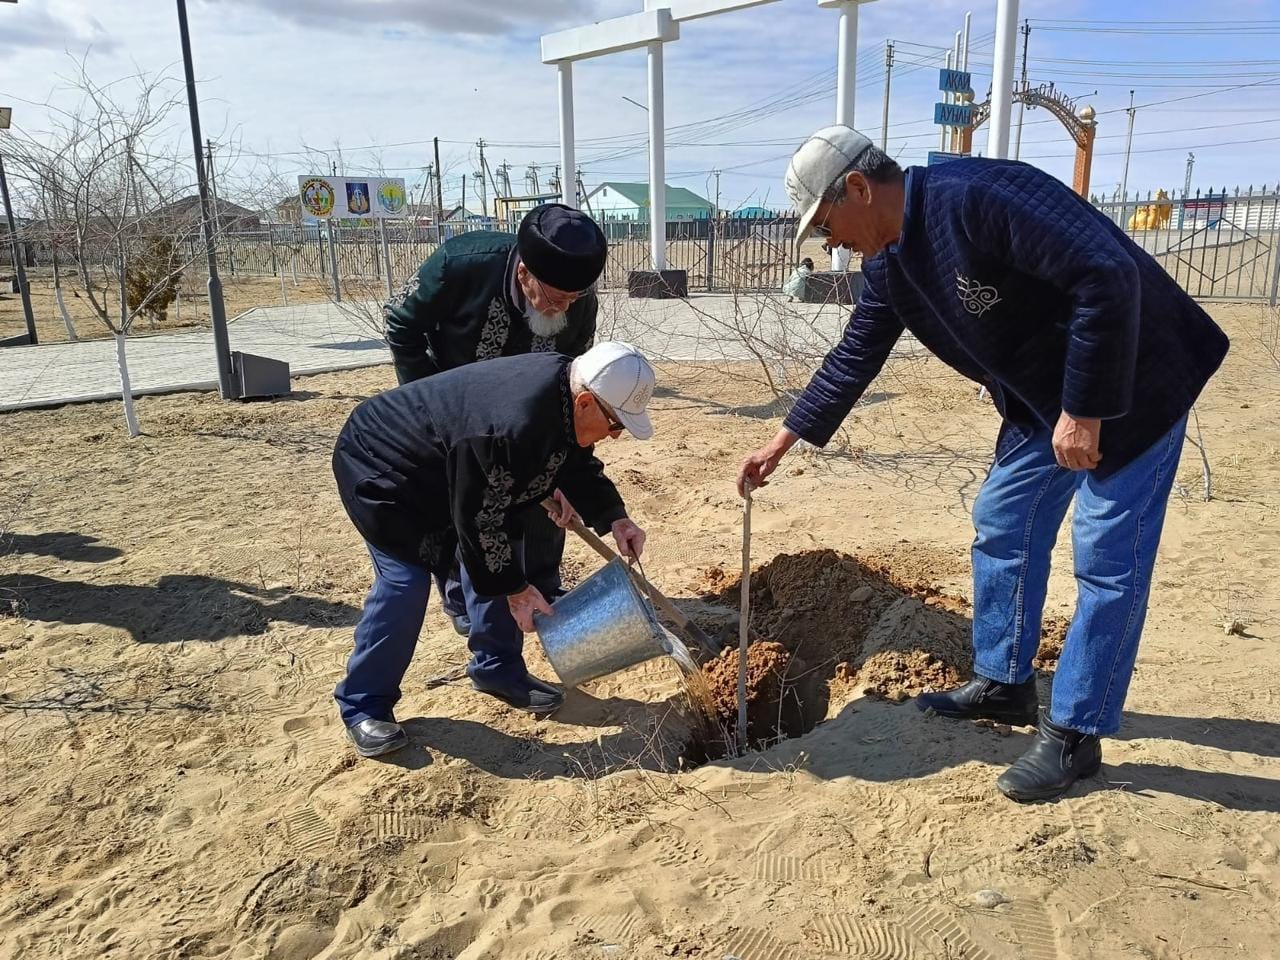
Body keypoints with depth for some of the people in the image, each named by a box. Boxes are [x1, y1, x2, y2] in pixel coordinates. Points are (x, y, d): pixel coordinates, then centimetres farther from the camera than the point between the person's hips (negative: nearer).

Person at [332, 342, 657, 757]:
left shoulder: (566, 385, -13)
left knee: (502, 555, 5)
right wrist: (513, 587, -18)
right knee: (405, 579, -15)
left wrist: (614, 519, -8)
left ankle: (497, 668, 20)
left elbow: (578, 463, 5)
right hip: (384, 467, -9)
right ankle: (363, 705, 2)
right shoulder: (509, 429, -41)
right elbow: (479, 521, -30)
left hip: (446, 465, 9)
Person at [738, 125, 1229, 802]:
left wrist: (1085, 410, -28)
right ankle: (1004, 683, 27)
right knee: (1002, 530, 12)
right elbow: (855, 357, 12)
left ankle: (1074, 734, 7)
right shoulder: (888, 261, 1)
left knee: (1107, 561, -3)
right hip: (1041, 399, 9)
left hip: (1130, 384, -9)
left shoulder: (977, 197, -28)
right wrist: (784, 440, 13)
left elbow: (1108, 276, -32)